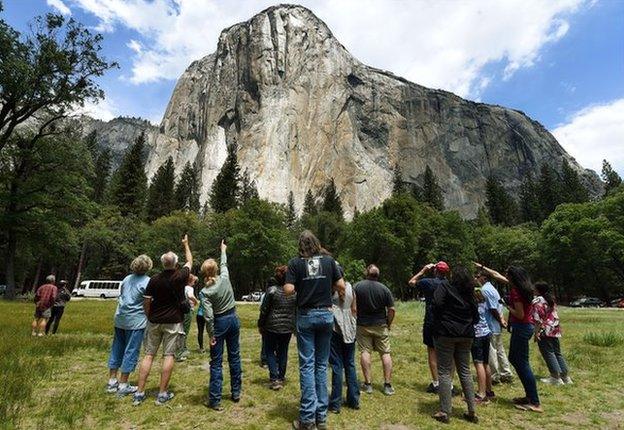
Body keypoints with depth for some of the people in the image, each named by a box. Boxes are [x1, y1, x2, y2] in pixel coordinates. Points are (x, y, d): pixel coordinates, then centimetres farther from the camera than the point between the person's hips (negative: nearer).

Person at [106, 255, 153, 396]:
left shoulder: (127, 278, 7)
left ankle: (112, 381, 25)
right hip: (135, 321, -7)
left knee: (117, 349, 16)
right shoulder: (148, 282, -13)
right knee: (131, 352, 3)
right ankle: (123, 386, 11)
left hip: (120, 319, 7)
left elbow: (120, 296, 16)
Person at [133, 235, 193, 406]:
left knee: (149, 354, 9)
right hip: (173, 322, -2)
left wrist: (149, 318, 16)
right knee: (169, 355, 3)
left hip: (155, 321, 3)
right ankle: (162, 393, 7)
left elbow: (146, 302, 0)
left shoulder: (154, 279, -4)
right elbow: (190, 261, 10)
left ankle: (139, 393, 12)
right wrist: (186, 244, 23)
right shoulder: (180, 276, -8)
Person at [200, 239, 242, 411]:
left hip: (219, 323, -4)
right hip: (233, 319, 4)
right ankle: (236, 393, 27)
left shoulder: (206, 291, -16)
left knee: (216, 363, 6)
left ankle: (215, 400, 10)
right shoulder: (225, 278, -9)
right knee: (234, 357, 15)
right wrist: (223, 250, 30)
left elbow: (209, 316, -18)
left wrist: (211, 335, -8)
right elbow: (224, 264, 14)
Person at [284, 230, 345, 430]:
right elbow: (341, 286, 0)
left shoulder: (295, 263, -5)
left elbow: (288, 290, -12)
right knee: (322, 364, 12)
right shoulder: (329, 261, 1)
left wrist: (300, 286, 8)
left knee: (307, 365, 5)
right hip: (326, 314, 2)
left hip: (305, 316, -2)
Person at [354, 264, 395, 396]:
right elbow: (391, 310, -4)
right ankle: (388, 385, 11)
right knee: (385, 353, 8)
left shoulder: (357, 286, -6)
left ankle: (368, 384, 9)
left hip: (363, 325, 0)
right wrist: (388, 324, 9)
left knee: (365, 352, 5)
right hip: (381, 326, 1)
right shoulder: (384, 289, -4)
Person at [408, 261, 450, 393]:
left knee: (432, 351, 7)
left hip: (431, 322, -3)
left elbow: (412, 282, 5)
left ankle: (435, 383, 11)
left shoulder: (428, 282, -11)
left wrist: (423, 271, 7)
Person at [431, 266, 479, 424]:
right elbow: (476, 317, 11)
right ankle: (472, 411, 18)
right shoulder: (469, 294, 11)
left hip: (446, 334, -5)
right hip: (466, 335, 5)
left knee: (444, 372, 1)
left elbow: (436, 305, -18)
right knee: (465, 371, 15)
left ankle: (445, 412, 4)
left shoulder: (444, 287, -5)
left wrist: (439, 321, -1)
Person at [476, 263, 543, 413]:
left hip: (521, 328, -10)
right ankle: (530, 395, 25)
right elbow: (497, 276, 17)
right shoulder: (520, 287, 8)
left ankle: (535, 403, 3)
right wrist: (482, 267, 23)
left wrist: (508, 305, -9)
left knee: (522, 363, -3)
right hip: (524, 326, 10)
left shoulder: (516, 291, -20)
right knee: (514, 359, 17)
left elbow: (520, 315, -21)